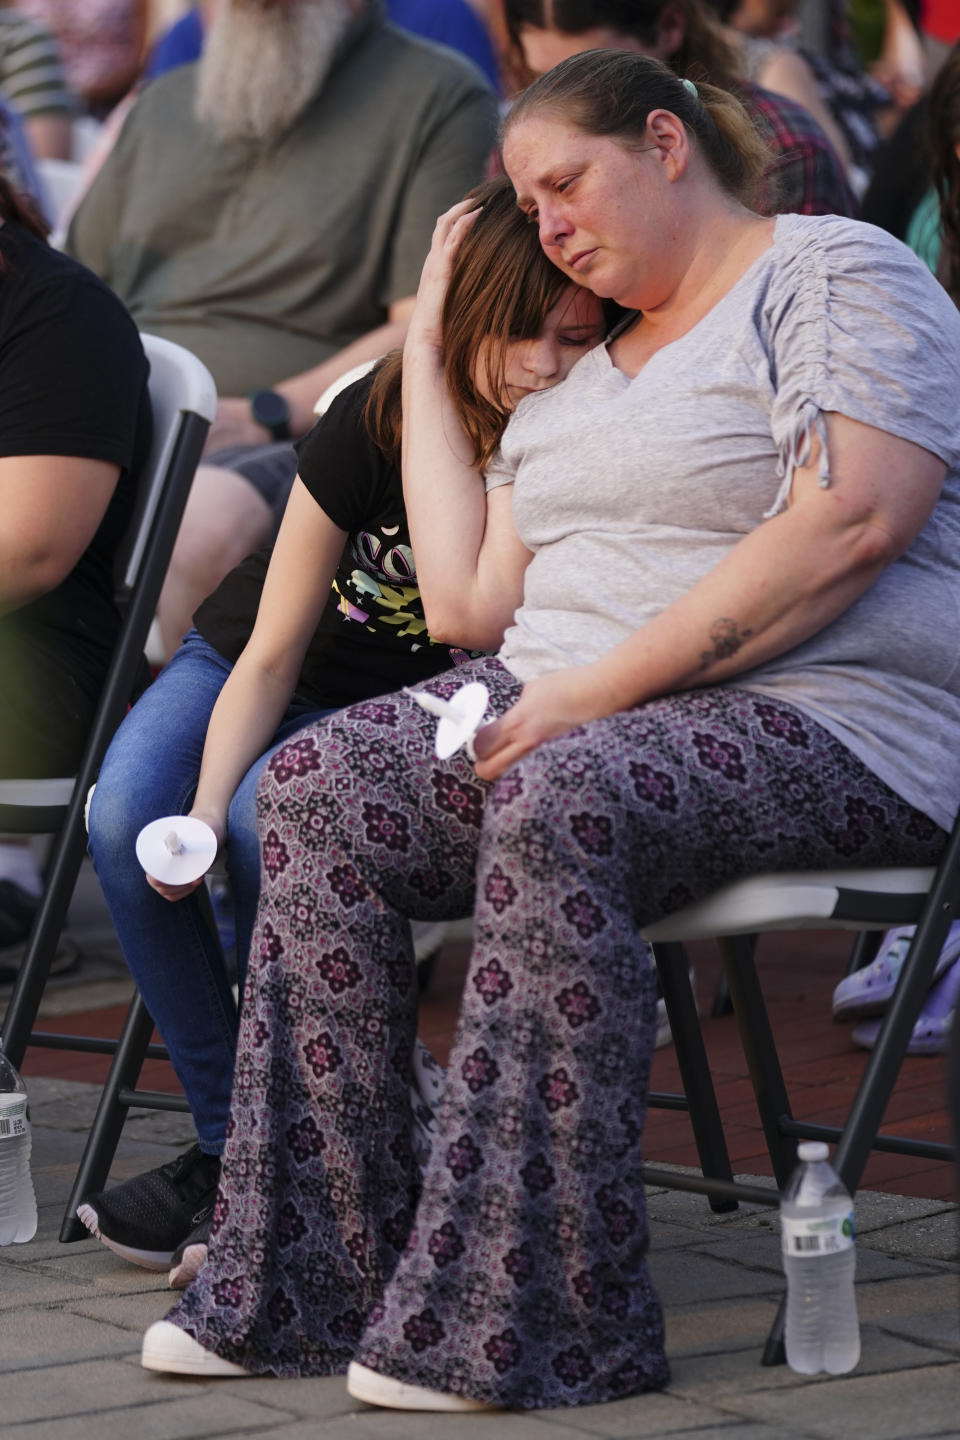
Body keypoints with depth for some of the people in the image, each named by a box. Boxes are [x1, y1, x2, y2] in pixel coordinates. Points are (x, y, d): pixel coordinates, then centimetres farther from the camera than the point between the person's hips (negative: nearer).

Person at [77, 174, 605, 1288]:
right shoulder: (375, 423, -21)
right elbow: (273, 652, -15)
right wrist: (206, 804, -29)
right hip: (243, 666, 1)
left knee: (274, 823, -33)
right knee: (125, 823, -27)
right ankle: (230, 1142, -15)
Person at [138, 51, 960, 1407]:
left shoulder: (833, 271, 0)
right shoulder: (579, 372, 25)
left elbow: (849, 523, -17)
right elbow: (467, 602, 16)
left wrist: (605, 685, -19)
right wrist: (428, 353, 22)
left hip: (819, 726, -7)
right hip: (568, 705, 8)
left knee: (559, 804, -36)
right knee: (318, 784, -16)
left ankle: (543, 1320, -32)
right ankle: (312, 1282, -17)